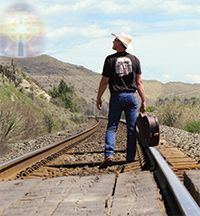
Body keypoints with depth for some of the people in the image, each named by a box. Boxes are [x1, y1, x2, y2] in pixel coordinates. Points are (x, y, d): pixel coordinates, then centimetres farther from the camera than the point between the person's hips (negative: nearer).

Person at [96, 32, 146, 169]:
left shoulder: (110, 59, -6)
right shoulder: (134, 59, 3)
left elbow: (104, 81, -6)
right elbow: (139, 82, 2)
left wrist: (99, 98, 5)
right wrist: (144, 100, 6)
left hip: (116, 96, -2)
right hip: (132, 96, 2)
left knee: (112, 127, 2)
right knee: (132, 128, 8)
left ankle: (109, 154, -14)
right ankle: (130, 158, 9)